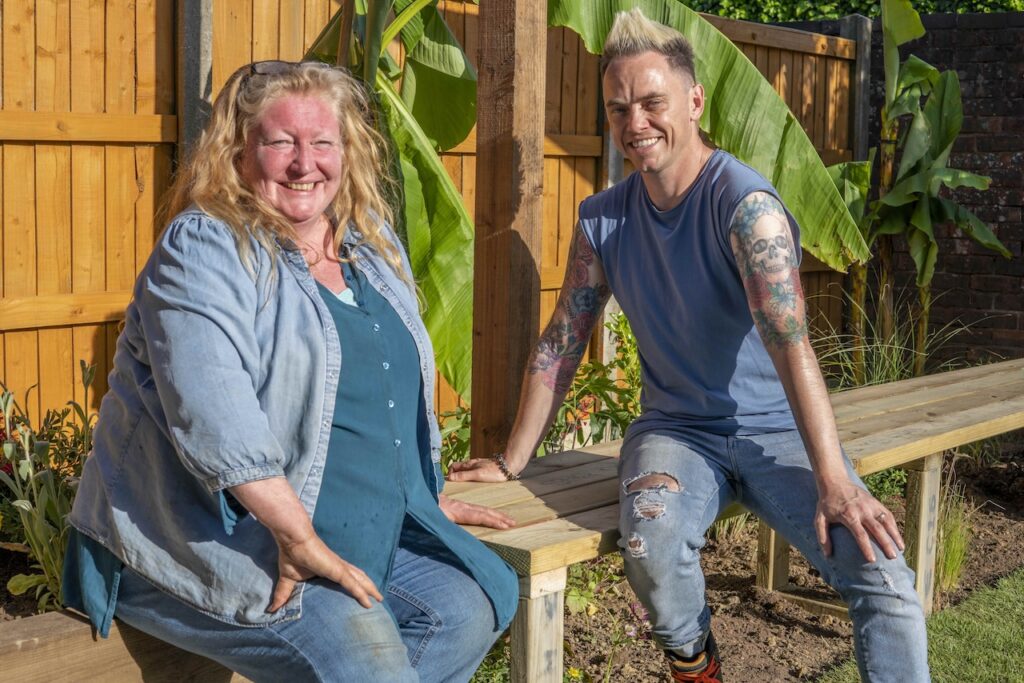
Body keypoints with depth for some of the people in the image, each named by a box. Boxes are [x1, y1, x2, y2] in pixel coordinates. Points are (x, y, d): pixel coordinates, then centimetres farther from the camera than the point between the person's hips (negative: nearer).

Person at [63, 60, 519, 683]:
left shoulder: (373, 246, 11)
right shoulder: (206, 248, -13)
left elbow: (404, 386, 25)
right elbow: (215, 419, -26)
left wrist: (425, 498, 23)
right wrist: (299, 539, -28)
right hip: (207, 541, -8)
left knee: (470, 606, -6)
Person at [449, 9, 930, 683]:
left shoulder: (744, 203, -16)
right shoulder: (603, 219, 0)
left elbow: (791, 345, -26)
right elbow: (561, 345, 6)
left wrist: (835, 483, -32)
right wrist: (511, 462, 6)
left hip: (776, 430, -2)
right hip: (677, 430, 3)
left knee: (885, 578, -23)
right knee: (651, 540, -30)